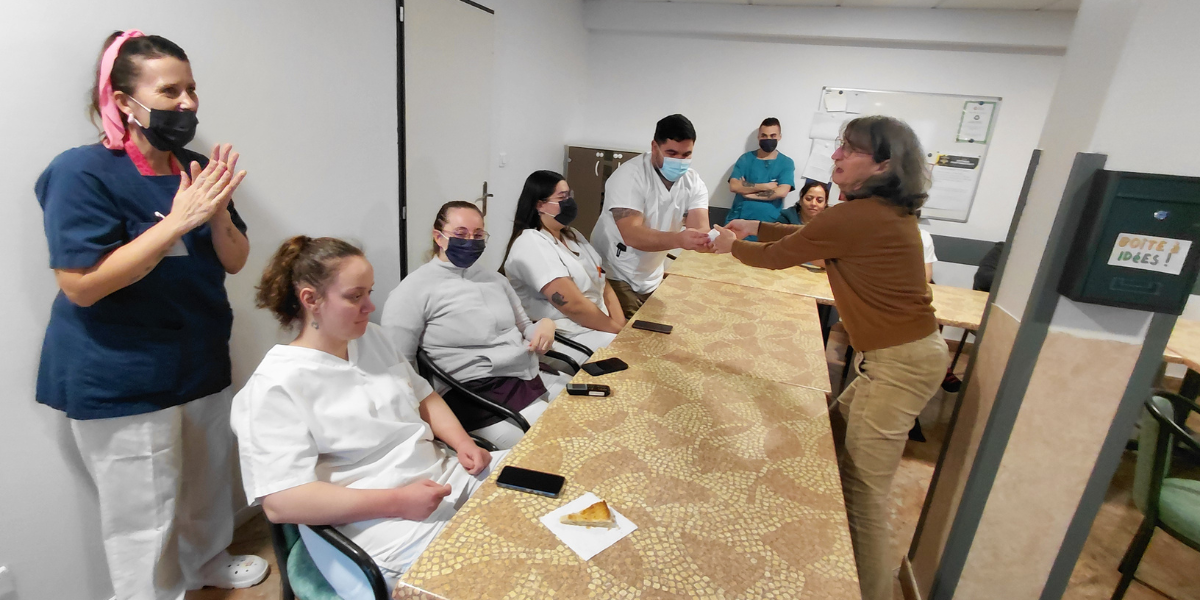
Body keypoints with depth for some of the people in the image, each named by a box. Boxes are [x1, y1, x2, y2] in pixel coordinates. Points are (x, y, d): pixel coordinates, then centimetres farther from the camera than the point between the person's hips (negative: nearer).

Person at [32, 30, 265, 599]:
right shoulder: (82, 172, -13)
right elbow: (80, 286, -20)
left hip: (201, 361, 6)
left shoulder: (196, 169, 4)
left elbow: (233, 261, 4)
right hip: (120, 379, -6)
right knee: (145, 514, 4)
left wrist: (217, 213, -17)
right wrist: (177, 221, -26)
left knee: (209, 478, 20)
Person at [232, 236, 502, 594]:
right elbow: (280, 501, -18)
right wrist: (398, 502, -23)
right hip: (379, 527, -8)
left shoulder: (372, 338, 9)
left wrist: (462, 442, -1)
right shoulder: (275, 386, -13)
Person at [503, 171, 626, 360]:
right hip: (570, 338, -8)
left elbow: (604, 284, 7)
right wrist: (617, 329, -12)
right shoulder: (531, 245, -15)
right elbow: (574, 306, -22)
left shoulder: (571, 235, 13)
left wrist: (621, 325, -8)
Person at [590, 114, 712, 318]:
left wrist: (709, 239, -42)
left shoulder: (693, 183, -5)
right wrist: (679, 239, -49)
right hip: (615, 276, -5)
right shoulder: (630, 176, -22)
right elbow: (631, 234, -33)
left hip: (652, 279, 6)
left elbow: (700, 230, -18)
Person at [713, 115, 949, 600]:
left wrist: (733, 245, 8)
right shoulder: (884, 212, 7)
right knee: (839, 431, 23)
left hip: (901, 361, -11)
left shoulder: (856, 217, -23)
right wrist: (758, 228, 15)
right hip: (900, 351, 11)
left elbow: (777, 257, -10)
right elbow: (810, 235, 21)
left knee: (863, 488, -2)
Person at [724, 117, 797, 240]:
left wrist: (747, 191, -7)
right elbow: (734, 186, -6)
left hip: (768, 223, -1)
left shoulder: (787, 163, 4)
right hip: (738, 220, 1)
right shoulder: (745, 159, 7)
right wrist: (765, 186, -9)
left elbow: (781, 192, -10)